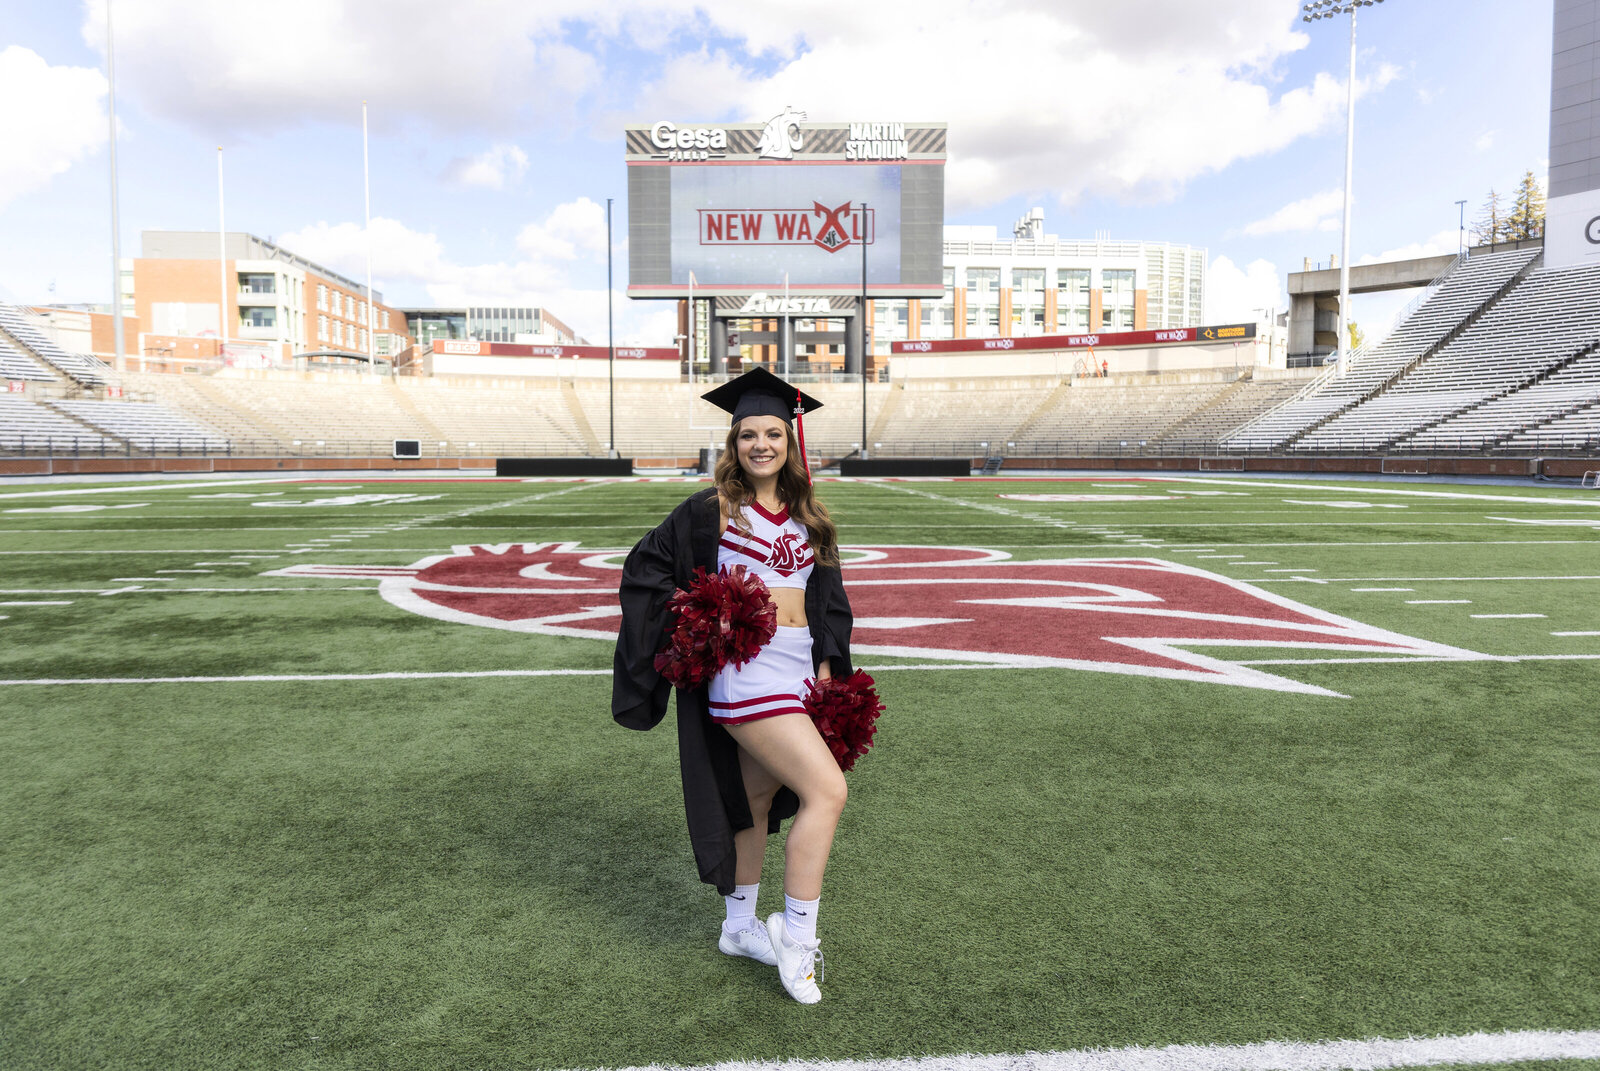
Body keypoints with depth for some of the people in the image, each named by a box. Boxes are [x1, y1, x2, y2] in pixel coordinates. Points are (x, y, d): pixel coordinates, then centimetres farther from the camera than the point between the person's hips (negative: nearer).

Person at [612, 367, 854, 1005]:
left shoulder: (807, 520, 11)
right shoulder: (708, 511, -4)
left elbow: (829, 598, 17)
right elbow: (644, 572, 2)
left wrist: (828, 661, 6)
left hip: (796, 671, 7)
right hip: (744, 671, -6)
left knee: (759, 799, 17)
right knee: (827, 790, -15)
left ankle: (740, 926, 34)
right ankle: (796, 938, -3)